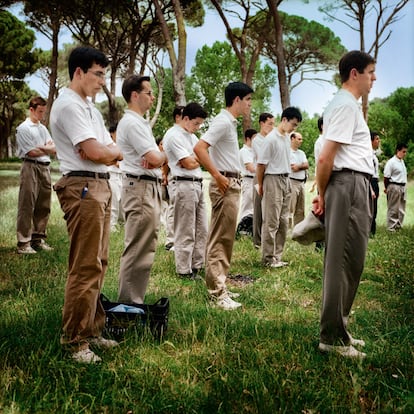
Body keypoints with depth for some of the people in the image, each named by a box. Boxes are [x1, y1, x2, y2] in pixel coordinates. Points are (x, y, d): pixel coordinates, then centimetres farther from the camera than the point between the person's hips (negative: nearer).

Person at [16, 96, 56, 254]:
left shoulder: (43, 128, 19)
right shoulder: (23, 128, -4)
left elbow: (54, 149, 10)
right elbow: (31, 152, -11)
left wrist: (41, 147, -8)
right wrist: (47, 149, 1)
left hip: (45, 168, 7)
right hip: (31, 167, -7)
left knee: (43, 207, 9)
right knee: (27, 207, -7)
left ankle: (38, 239, 17)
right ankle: (23, 243, -5)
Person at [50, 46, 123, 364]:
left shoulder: (88, 107, 19)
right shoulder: (69, 105, -11)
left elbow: (107, 151, 17)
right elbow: (94, 151, -18)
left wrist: (108, 152, -5)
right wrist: (117, 152, 1)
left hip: (100, 186, 10)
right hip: (83, 188, -10)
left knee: (98, 263, 14)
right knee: (86, 266, -8)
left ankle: (92, 330, 24)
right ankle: (75, 340, 2)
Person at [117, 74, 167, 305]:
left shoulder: (142, 122, 19)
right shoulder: (131, 123, -13)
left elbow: (157, 157, 16)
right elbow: (156, 158, -20)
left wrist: (157, 158, -8)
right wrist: (163, 156, 4)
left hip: (151, 188, 11)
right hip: (140, 188, -11)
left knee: (145, 249, 15)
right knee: (138, 250, -8)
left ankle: (135, 299, 23)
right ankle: (129, 302, -1)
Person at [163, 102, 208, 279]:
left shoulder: (191, 136, 19)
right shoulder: (173, 135, -10)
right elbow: (189, 164, -15)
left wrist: (193, 159, -8)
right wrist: (200, 158, 4)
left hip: (198, 185, 9)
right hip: (184, 185, -9)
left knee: (201, 229, 13)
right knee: (185, 233, -3)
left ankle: (198, 265, 22)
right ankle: (184, 270, 5)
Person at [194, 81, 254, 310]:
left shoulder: (230, 122, 16)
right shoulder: (223, 121, -13)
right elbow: (199, 148, -25)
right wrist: (218, 176, -23)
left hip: (232, 184, 10)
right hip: (225, 185, -10)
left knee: (224, 238, 14)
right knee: (220, 239, -7)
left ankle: (218, 286, 23)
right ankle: (218, 292, -4)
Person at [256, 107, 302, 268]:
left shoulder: (287, 138, 11)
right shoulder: (271, 138, -13)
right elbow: (261, 164, -11)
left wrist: (288, 183, 10)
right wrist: (260, 185, -5)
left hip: (286, 180, 8)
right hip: (273, 180, -8)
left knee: (283, 221, 11)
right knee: (271, 222, -4)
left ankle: (277, 256, 18)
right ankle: (268, 258, 4)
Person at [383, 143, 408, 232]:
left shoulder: (402, 161, 13)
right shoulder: (391, 162, -13)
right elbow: (386, 177, -11)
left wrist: (404, 187, 14)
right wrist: (386, 188, -2)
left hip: (403, 187, 8)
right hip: (394, 187, -8)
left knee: (401, 209, 12)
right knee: (393, 209, -2)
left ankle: (398, 226, 21)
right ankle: (391, 228, 4)